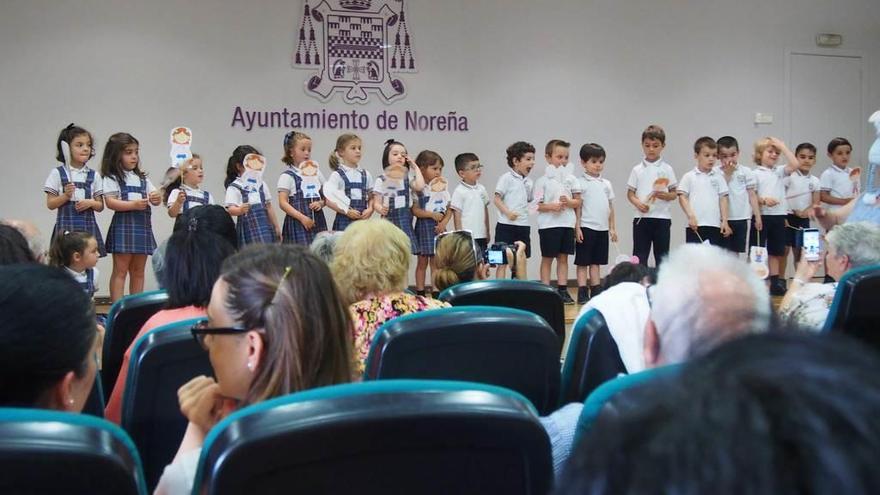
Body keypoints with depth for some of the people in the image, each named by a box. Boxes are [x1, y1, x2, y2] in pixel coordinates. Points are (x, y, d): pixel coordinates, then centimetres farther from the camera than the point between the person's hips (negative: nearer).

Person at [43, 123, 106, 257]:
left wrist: (90, 203, -11)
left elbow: (100, 206, 9)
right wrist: (66, 196, -17)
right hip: (66, 225, -2)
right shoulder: (57, 173, 0)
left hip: (88, 226, 3)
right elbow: (50, 204, -1)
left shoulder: (94, 176, 7)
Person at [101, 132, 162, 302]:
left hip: (143, 225, 6)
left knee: (138, 271, 10)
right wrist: (134, 205, -23)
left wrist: (157, 198, -10)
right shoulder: (112, 178, -2)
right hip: (123, 225, -6)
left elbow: (155, 198, 14)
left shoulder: (142, 178, 18)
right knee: (120, 270, -4)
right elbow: (110, 202, -13)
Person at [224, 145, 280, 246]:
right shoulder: (234, 187, -5)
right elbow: (230, 209, -15)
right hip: (248, 229, -5)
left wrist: (276, 227, 19)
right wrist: (240, 210, -37)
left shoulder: (261, 184, 13)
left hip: (264, 227, 5)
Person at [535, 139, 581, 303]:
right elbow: (537, 205, -7)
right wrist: (551, 206, -22)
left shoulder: (571, 179, 8)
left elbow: (578, 202, 7)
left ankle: (562, 290, 15)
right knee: (547, 258, 4)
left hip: (567, 223, 4)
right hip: (548, 224, -4)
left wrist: (569, 202, -13)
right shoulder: (543, 180, -3)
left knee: (563, 258, 9)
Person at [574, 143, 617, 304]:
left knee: (597, 262, 11)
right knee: (583, 262, 0)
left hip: (602, 228, 5)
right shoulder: (581, 183, -4)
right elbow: (578, 206, -7)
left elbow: (610, 207, 15)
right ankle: (582, 292, 2)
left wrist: (613, 228, 13)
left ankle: (596, 291, 15)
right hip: (586, 227, -5)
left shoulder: (606, 184, 12)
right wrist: (577, 227, -12)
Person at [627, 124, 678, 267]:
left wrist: (665, 195, -17)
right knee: (639, 256, 1)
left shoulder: (667, 169, 3)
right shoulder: (637, 169, 5)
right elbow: (630, 193, 6)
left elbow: (674, 194, 5)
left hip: (662, 218, 0)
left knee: (662, 256, 6)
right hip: (641, 218, 0)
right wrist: (638, 203, -14)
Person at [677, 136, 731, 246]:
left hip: (715, 225, 3)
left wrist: (724, 221, 2)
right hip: (695, 226, -3)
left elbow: (723, 199, 8)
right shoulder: (689, 177, 1)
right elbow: (682, 197, -2)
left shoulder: (718, 177, 9)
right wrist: (690, 216, -14)